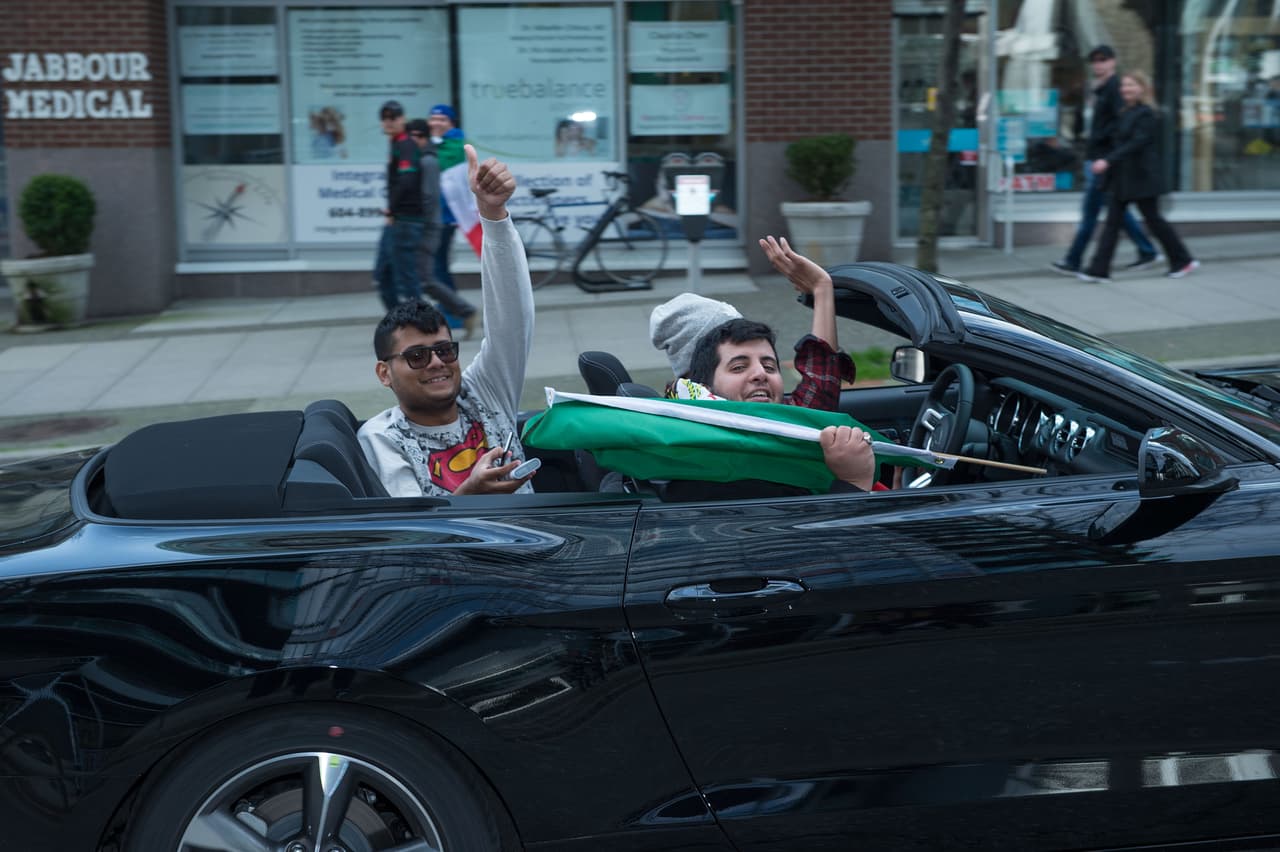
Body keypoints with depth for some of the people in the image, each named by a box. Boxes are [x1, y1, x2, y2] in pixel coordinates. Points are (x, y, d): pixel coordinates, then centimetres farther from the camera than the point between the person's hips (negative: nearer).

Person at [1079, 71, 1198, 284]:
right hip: (1122, 179, 8)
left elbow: (1136, 144, -23)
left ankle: (1184, 260, 19)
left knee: (1153, 219, 3)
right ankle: (1099, 270, -3)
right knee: (1112, 221, 0)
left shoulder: (1146, 114, -14)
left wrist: (1108, 161, -30)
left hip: (1141, 179, -8)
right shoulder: (1127, 113, 13)